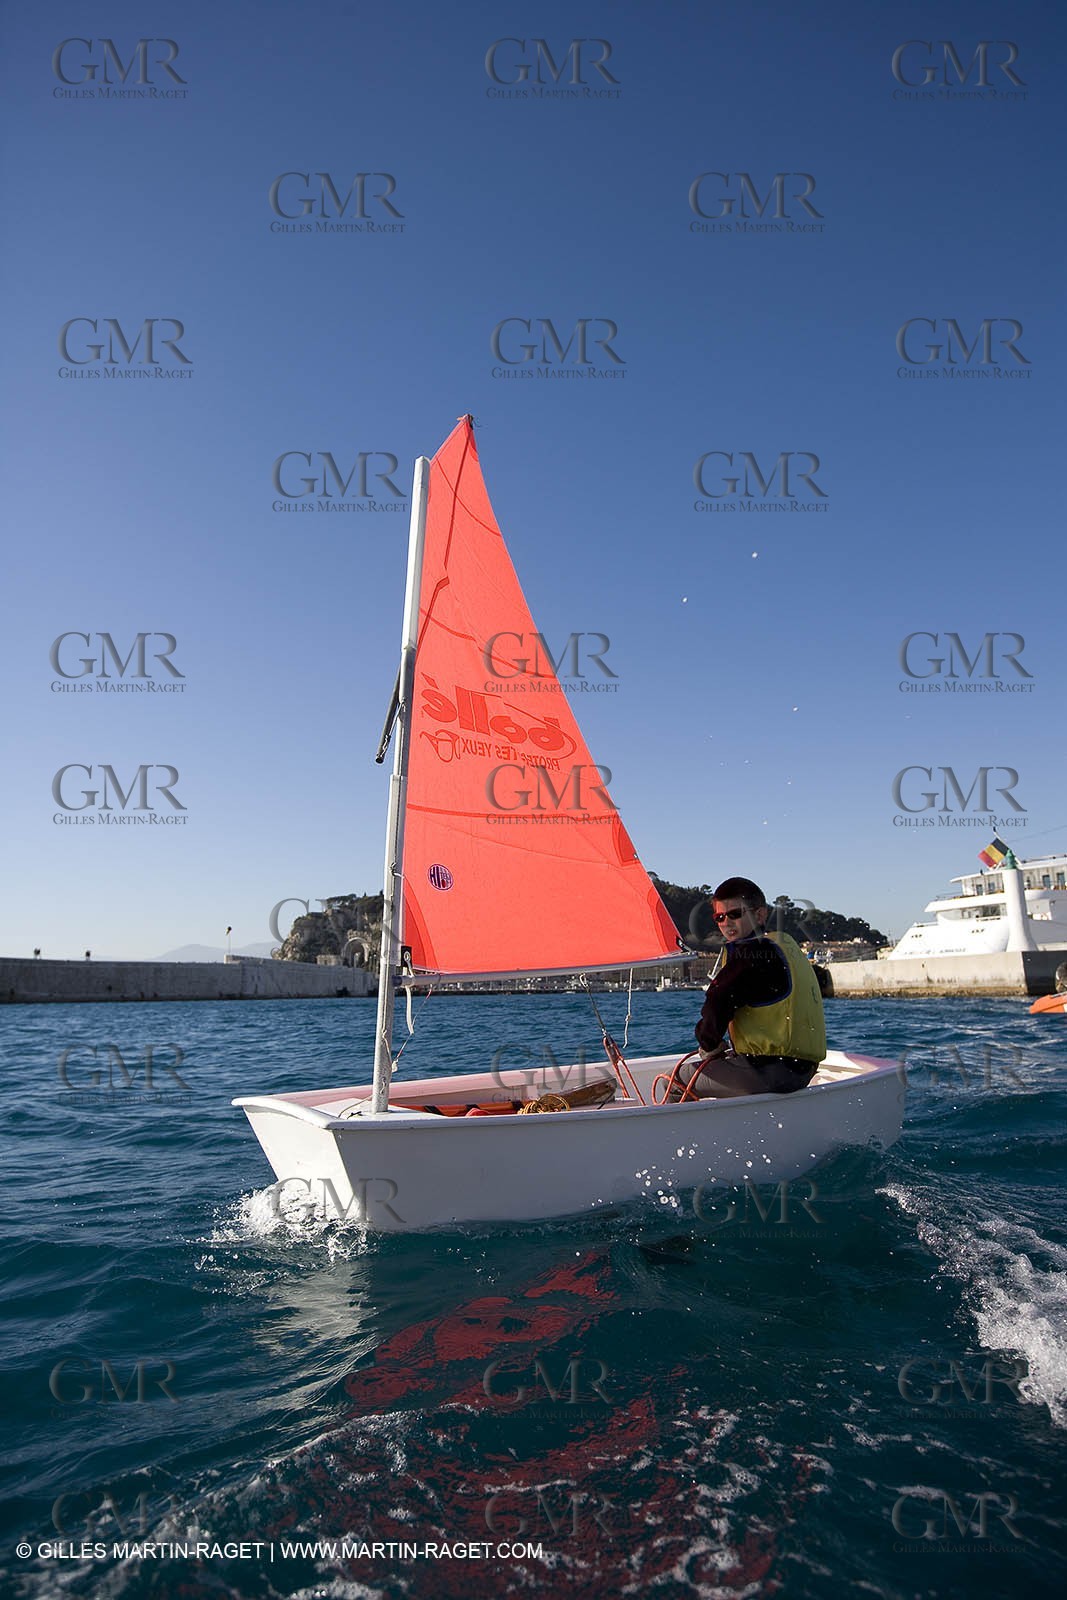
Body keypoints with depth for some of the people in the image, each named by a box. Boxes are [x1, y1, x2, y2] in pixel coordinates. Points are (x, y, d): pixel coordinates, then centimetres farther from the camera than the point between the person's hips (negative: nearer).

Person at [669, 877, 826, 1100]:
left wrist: (709, 1045, 1)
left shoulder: (750, 952, -13)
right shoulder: (786, 943, 17)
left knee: (680, 1078, 2)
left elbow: (718, 1005, -19)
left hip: (769, 1073, -10)